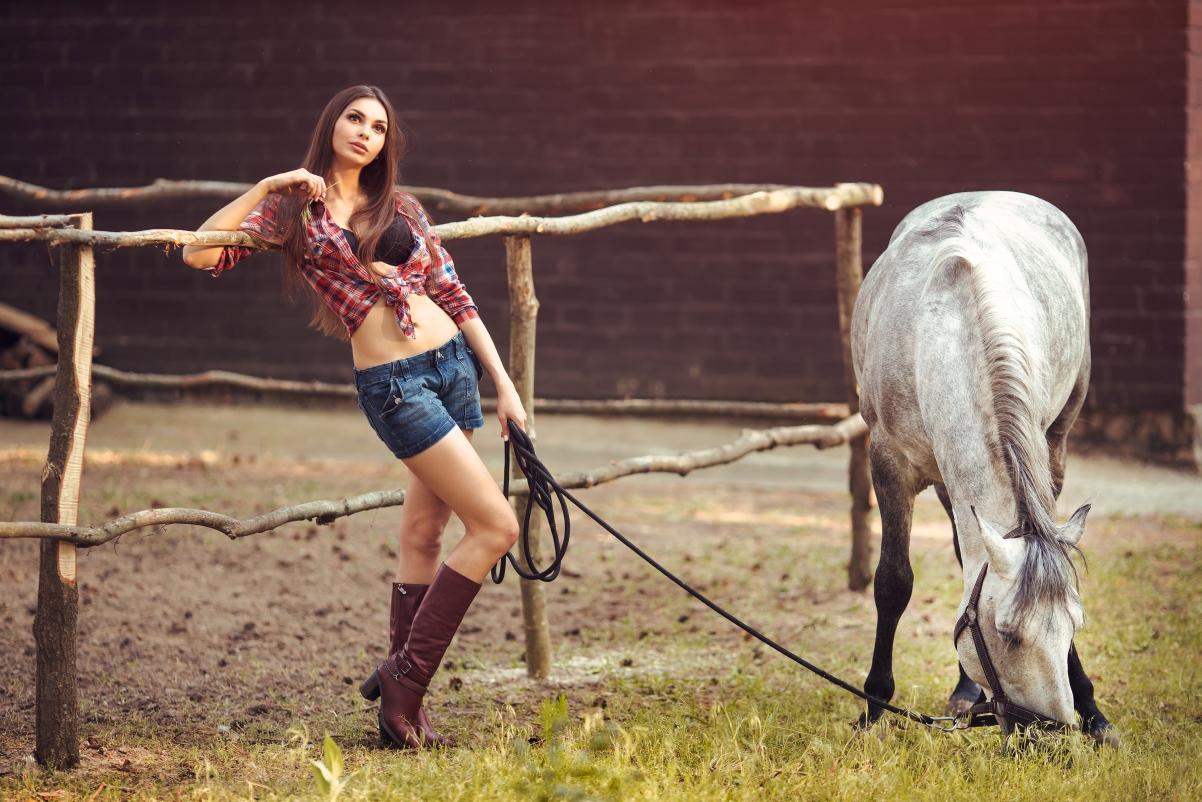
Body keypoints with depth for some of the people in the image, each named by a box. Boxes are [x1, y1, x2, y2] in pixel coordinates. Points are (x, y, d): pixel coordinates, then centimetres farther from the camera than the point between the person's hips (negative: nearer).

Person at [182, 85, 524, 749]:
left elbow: (454, 297, 14)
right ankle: (404, 684, -4)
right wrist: (267, 187, -13)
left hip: (454, 364, 5)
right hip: (393, 384, -5)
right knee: (495, 527, -12)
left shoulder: (400, 209, 14)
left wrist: (504, 385, 9)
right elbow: (200, 253, -9)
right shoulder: (294, 210, 3)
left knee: (423, 533, 7)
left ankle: (400, 697, 14)